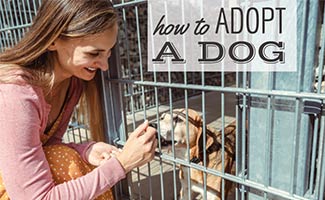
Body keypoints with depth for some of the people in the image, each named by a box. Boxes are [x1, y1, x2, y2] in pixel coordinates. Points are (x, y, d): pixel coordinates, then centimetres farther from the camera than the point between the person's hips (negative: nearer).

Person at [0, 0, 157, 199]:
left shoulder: (73, 78, -12)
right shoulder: (16, 94, -34)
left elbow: (47, 147, -6)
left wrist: (85, 151, -25)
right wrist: (122, 163, -34)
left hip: (18, 170, 6)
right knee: (65, 165, -23)